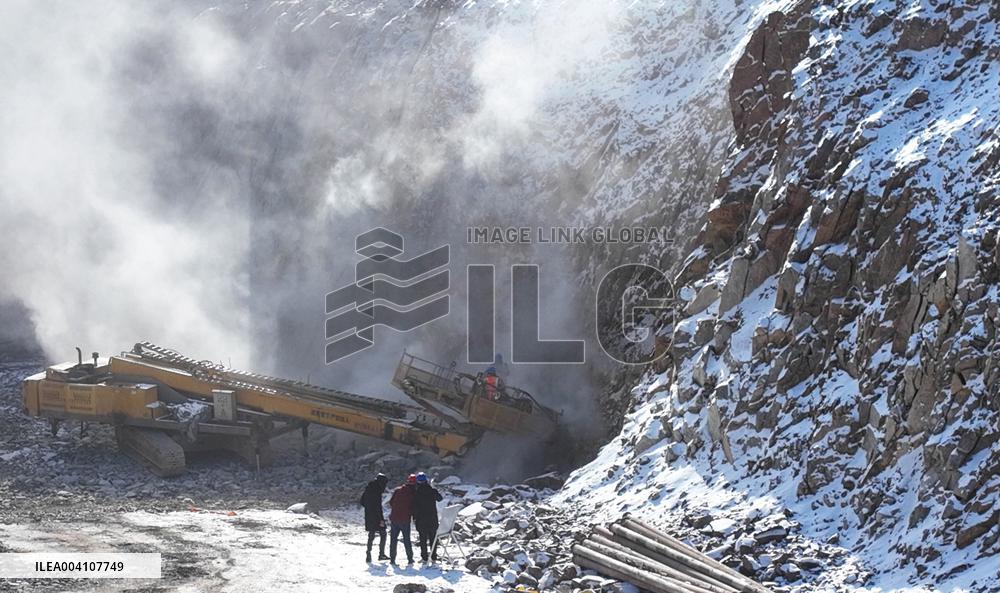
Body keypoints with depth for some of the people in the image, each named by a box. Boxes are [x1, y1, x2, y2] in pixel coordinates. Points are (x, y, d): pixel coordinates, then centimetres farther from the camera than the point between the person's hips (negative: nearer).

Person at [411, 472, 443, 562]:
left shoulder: (416, 493, -12)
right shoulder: (433, 490, -5)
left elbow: (415, 507, -11)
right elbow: (440, 498, 15)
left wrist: (414, 518, 1)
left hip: (421, 519, -2)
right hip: (433, 518, 2)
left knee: (423, 539, 7)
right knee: (433, 538, 12)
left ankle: (424, 557, 7)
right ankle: (434, 557, 15)